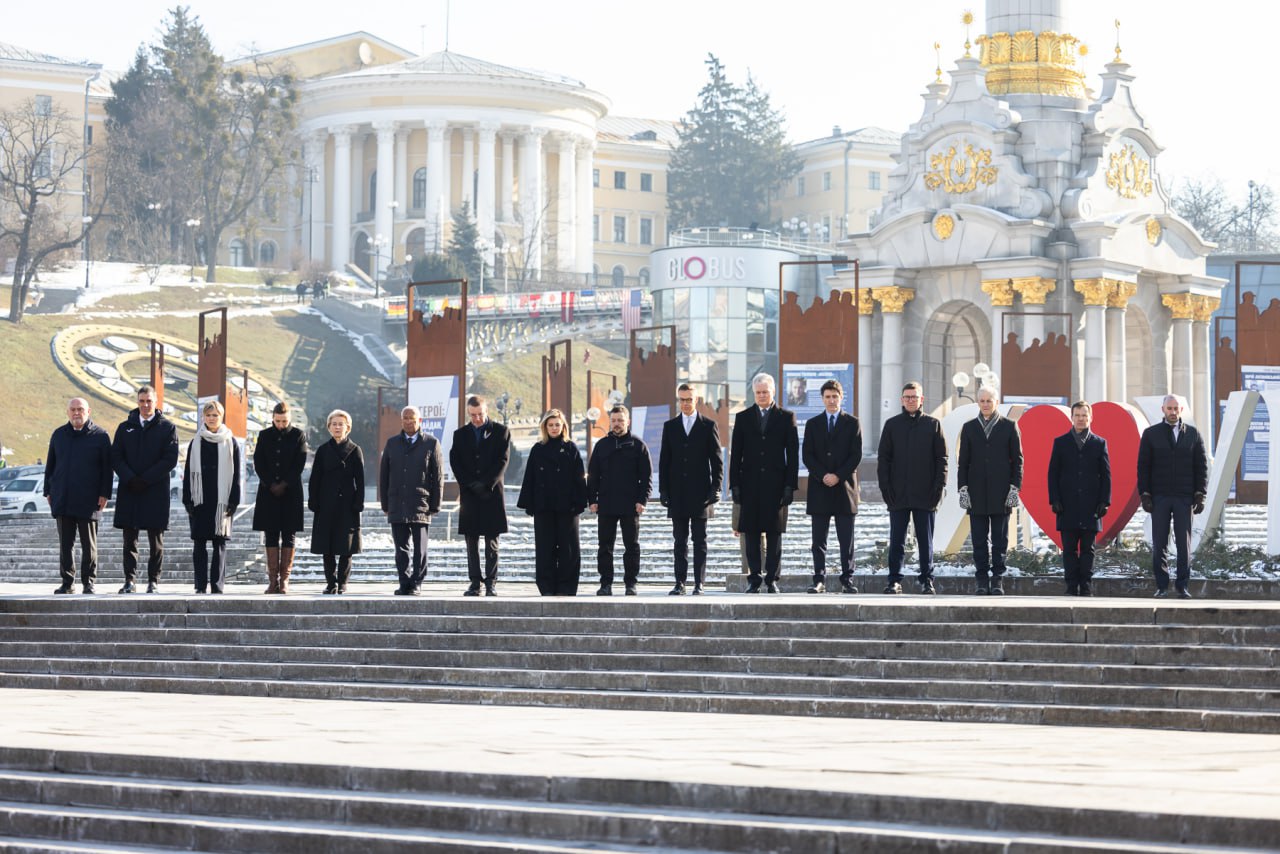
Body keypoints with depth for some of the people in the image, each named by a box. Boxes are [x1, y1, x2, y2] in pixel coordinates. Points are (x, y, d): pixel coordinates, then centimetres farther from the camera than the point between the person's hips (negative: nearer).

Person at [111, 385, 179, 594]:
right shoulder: (125, 427, 11)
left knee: (156, 540, 1)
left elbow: (170, 459, -5)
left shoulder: (167, 428, 3)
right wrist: (130, 479, -10)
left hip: (156, 492, -2)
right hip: (129, 491, 2)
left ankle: (154, 581, 5)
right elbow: (115, 457, 5)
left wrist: (145, 480, -11)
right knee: (129, 539, 2)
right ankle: (129, 580, 5)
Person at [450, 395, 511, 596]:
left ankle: (491, 582, 0)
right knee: (471, 542, 2)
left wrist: (486, 484, -11)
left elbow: (503, 460, -2)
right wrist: (470, 485, -8)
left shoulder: (500, 431, 5)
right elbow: (455, 462, 4)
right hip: (469, 494, 2)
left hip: (492, 493, -2)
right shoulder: (460, 434, 11)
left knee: (492, 542, -1)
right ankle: (475, 582, 4)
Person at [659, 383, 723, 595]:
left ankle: (699, 583, 0)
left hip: (700, 493, -2)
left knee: (700, 541, 0)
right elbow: (664, 461, 10)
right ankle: (680, 583, 5)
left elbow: (716, 460, 2)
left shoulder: (708, 426, 4)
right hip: (677, 493, 2)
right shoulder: (670, 427, 10)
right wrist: (663, 490, 2)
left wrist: (716, 488, -6)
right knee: (680, 541, 4)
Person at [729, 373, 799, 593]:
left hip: (776, 484, -1)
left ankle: (772, 579, 5)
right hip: (750, 483, 1)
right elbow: (736, 454, 8)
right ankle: (754, 579, 7)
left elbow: (793, 453, 3)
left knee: (774, 533, 0)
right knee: (751, 533, 1)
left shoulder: (786, 417, 6)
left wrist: (790, 485, -5)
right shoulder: (743, 418, 9)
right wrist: (735, 485, 0)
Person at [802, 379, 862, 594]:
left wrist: (838, 476, -11)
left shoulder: (852, 424, 6)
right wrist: (822, 476, -10)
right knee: (818, 540, 1)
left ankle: (847, 581, 1)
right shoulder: (813, 424, 11)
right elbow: (807, 455, 4)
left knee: (846, 540, -1)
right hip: (819, 488, 1)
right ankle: (819, 581, 2)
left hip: (844, 487, -1)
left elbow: (856, 455, 0)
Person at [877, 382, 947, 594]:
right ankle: (894, 581, 6)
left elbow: (941, 458, 4)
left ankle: (927, 580, 8)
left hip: (925, 495, -1)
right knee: (896, 541, 2)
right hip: (898, 495, 1)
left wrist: (939, 487, -6)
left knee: (925, 541, 4)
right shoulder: (892, 425, 8)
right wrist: (885, 488, -4)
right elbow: (883, 458, 6)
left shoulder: (933, 424, 6)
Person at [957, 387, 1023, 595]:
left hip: (1001, 493, -1)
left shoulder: (1009, 427, 6)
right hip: (977, 495, 1)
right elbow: (963, 461, 10)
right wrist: (963, 488, 0)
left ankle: (997, 579, 4)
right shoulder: (969, 428, 11)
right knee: (979, 539, 1)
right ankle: (981, 580, 4)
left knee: (1000, 539, 0)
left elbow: (1017, 460, 4)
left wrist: (1014, 488, -5)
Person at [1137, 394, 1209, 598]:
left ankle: (1182, 587, 5)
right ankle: (1162, 587, 4)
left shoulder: (1193, 434, 7)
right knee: (1159, 544, -1)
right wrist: (1145, 495, -4)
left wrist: (1200, 495, -2)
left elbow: (1201, 465, 6)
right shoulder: (1151, 434, 6)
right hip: (1159, 497, 0)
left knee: (1184, 543, 0)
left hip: (1184, 497, 0)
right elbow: (1143, 466, 4)